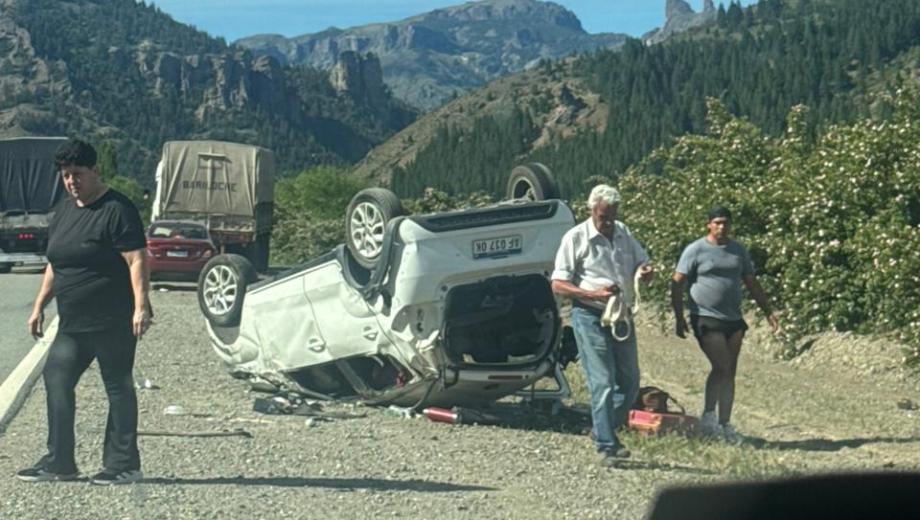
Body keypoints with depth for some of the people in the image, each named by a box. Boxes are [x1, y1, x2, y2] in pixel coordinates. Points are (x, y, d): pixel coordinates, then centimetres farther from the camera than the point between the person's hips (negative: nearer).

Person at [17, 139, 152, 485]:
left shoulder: (116, 210, -11)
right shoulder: (63, 211, 15)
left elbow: (137, 261, -17)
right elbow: (55, 265, 23)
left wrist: (141, 306, -25)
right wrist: (40, 305, 20)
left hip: (113, 322, -8)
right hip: (72, 324, 8)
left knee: (118, 387, -1)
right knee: (56, 381, 5)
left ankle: (123, 465, 7)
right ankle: (59, 463, 12)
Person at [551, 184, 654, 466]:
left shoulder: (624, 233, 12)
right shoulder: (576, 238, -6)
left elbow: (642, 262, 22)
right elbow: (558, 285, -9)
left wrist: (646, 272, -5)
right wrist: (594, 294, -23)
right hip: (590, 317, -6)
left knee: (630, 381, 9)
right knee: (603, 383, -9)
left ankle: (604, 429, 26)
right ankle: (606, 446, -4)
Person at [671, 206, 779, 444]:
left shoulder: (738, 251, 13)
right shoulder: (695, 250, -4)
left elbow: (752, 283, 19)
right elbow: (677, 283, -6)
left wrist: (768, 311, 14)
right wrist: (679, 318, -13)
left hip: (733, 319, 6)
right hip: (706, 318, -6)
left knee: (730, 372, 6)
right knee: (721, 367, -16)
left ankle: (724, 424, 13)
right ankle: (708, 416, 0)